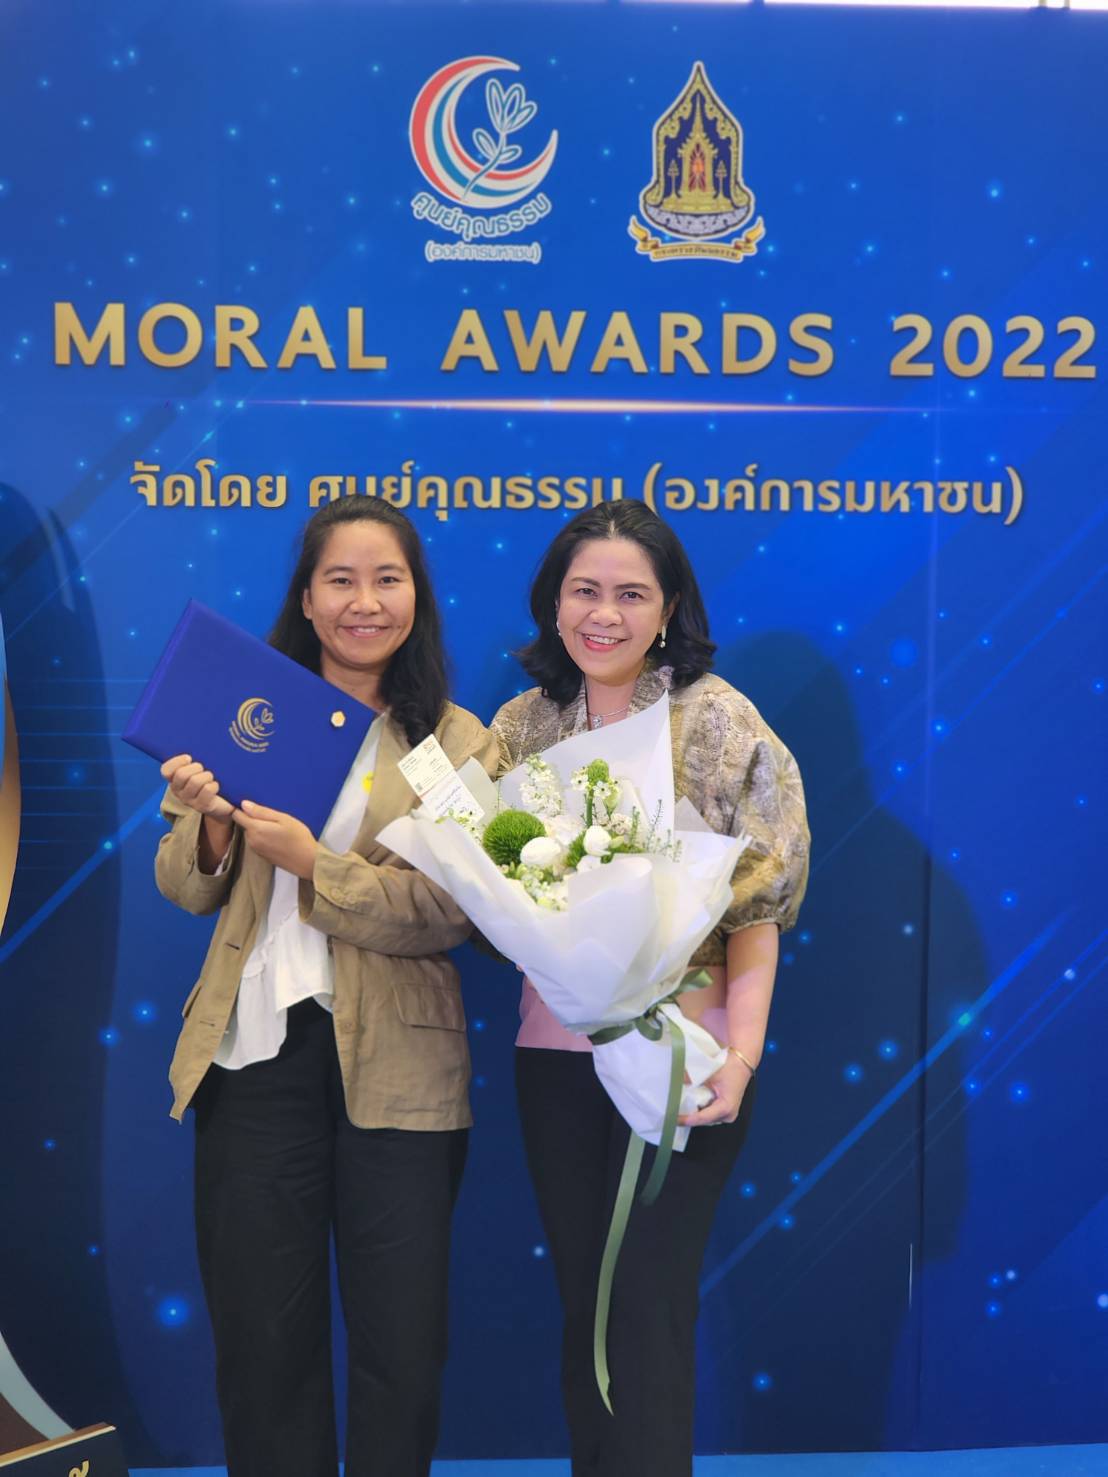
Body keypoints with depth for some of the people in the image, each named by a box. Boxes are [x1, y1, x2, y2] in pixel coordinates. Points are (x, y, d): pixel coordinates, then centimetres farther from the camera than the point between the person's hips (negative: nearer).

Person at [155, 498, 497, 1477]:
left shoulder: (457, 744, 0)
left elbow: (449, 917, -10)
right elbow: (187, 890, 7)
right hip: (256, 1052, 2)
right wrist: (211, 827, -13)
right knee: (260, 1330, 12)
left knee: (402, 1340, 9)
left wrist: (313, 864, -20)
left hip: (395, 1063, -1)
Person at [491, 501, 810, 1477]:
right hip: (556, 1052, 4)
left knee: (648, 1310, 1)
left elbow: (755, 905, -9)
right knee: (584, 1304, 13)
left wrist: (741, 1055, -18)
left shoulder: (717, 721, -6)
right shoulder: (524, 724, 6)